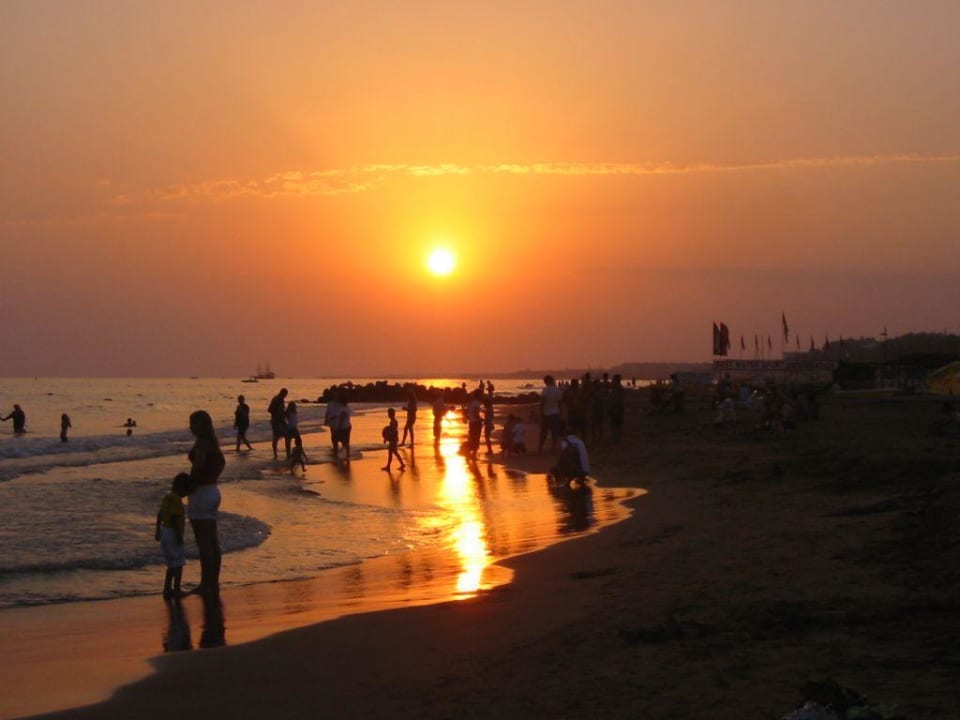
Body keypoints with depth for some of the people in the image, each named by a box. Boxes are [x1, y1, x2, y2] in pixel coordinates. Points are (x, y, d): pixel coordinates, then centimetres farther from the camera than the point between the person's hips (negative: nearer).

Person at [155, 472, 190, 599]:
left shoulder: (167, 497, 10)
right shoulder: (176, 500, -18)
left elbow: (159, 515, 16)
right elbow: (175, 518, -24)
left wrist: (158, 531, 24)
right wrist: (179, 536, -22)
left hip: (165, 531, 9)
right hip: (173, 533, -9)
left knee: (172, 564, 17)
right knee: (178, 564, 1)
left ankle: (167, 590, 18)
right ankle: (176, 590, 5)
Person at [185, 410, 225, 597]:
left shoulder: (202, 443, -17)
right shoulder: (212, 442, 11)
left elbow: (199, 465, -30)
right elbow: (221, 462, 24)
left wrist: (191, 485, -18)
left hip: (201, 493, -9)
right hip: (213, 491, 9)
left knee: (203, 543, -5)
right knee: (213, 542, 12)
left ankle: (206, 584, -3)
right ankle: (213, 582, 17)